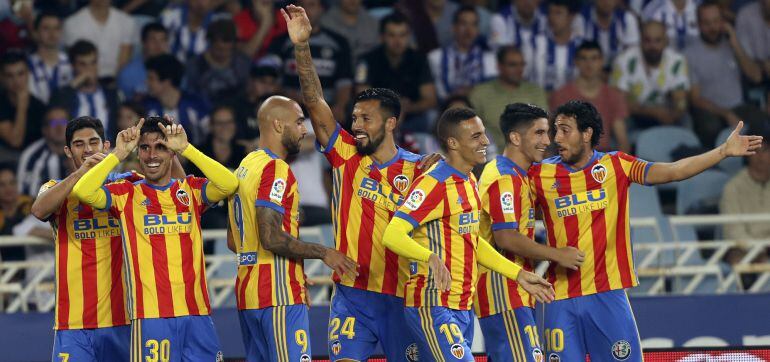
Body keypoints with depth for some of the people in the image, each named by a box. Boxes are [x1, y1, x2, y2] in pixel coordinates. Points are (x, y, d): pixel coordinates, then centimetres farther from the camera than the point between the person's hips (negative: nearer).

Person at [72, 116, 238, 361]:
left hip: (197, 312, 2)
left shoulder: (191, 190, 10)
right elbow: (83, 192, -11)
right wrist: (119, 154, -8)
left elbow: (229, 184, -9)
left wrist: (186, 148, -12)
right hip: (150, 313, -2)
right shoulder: (126, 195, 6)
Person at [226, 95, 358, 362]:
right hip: (279, 294, -10)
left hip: (247, 290, 10)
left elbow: (233, 241, 23)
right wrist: (323, 253, -13)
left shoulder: (244, 167, 17)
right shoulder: (276, 169, -13)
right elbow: (271, 238, -22)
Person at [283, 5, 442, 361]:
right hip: (351, 295, 1)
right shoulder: (346, 155, 3)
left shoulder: (417, 169, 0)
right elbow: (314, 102, -5)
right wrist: (301, 46, -15)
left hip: (400, 296, 0)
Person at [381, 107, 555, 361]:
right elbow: (392, 235, -24)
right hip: (434, 308, -9)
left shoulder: (469, 182, 15)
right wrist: (431, 257, -41)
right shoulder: (433, 184, -14)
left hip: (464, 308, 9)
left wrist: (519, 275, 22)